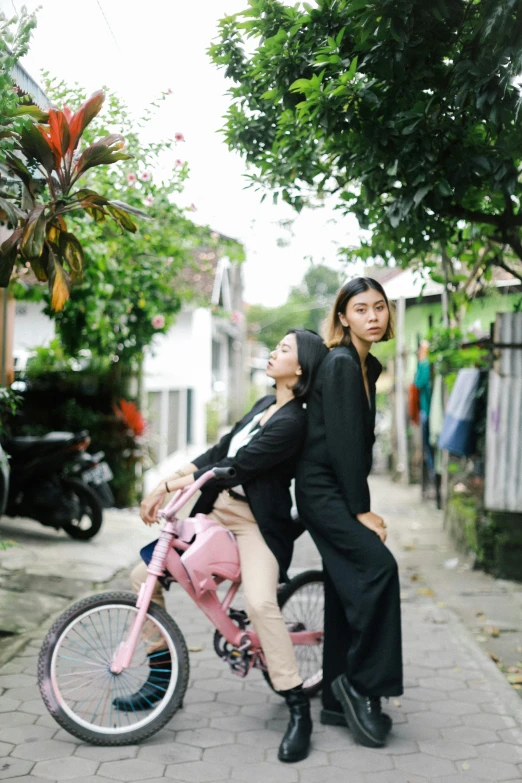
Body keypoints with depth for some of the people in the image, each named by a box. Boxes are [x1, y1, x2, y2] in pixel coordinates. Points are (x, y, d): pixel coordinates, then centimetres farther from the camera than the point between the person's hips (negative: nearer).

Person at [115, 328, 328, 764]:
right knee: (144, 575, 2)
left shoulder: (292, 422, -16)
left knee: (260, 602, -33)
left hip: (257, 523, -9)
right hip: (218, 511, 9)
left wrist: (173, 485, -16)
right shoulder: (265, 405, 13)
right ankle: (163, 678, 15)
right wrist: (167, 484, 1)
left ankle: (299, 711, -19)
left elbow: (235, 467, -21)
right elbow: (219, 452, 12)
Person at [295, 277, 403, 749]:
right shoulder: (340, 364, -14)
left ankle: (339, 701, 16)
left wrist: (361, 504, 10)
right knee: (378, 567, -21)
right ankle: (363, 684, -11)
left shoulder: (369, 367, 13)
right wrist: (362, 510, -17)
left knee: (348, 590, 9)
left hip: (340, 490, 9)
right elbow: (342, 442, -19)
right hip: (322, 489, -9)